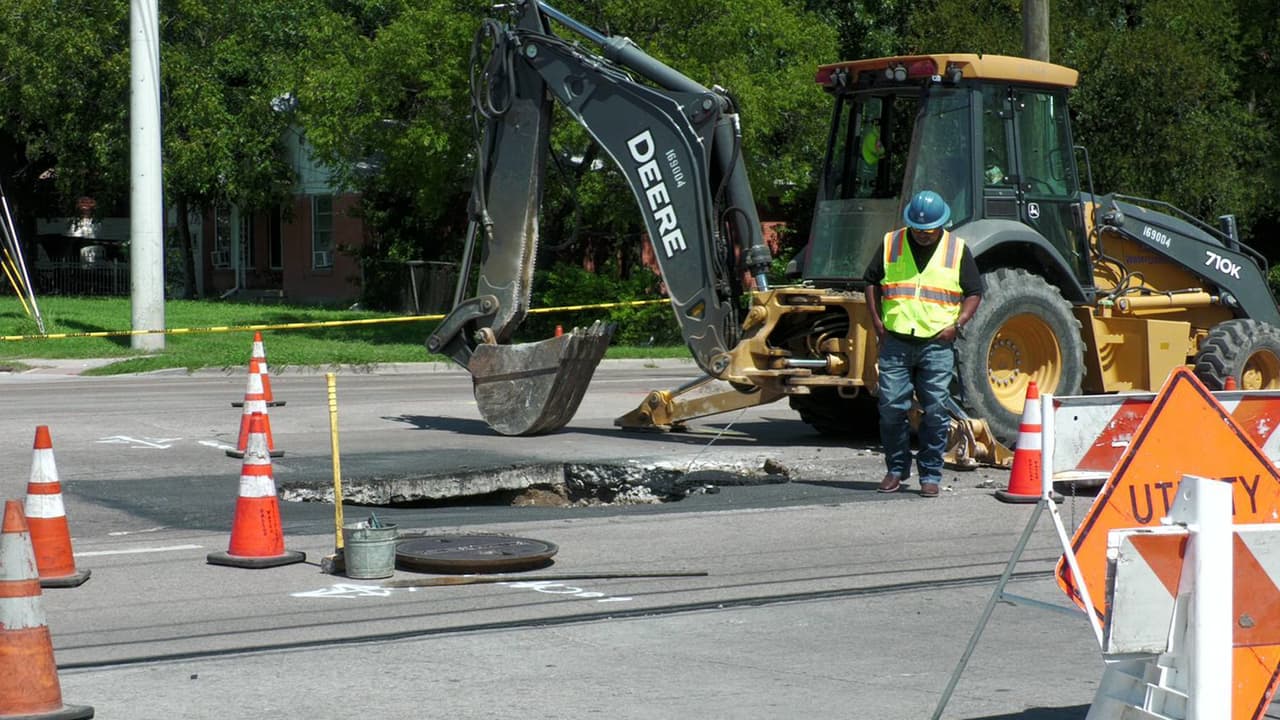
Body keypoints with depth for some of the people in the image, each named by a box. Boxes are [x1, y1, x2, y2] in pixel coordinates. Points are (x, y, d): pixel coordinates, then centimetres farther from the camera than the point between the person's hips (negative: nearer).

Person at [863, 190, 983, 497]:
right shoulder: (891, 244, 7)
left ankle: (930, 475, 7)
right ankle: (896, 469, 16)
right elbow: (872, 282, 15)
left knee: (935, 411, -1)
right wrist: (877, 322, 4)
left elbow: (974, 293, 9)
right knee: (891, 408, 1)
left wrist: (957, 324, -6)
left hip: (937, 344, -1)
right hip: (896, 342, 1)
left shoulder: (957, 250, 5)